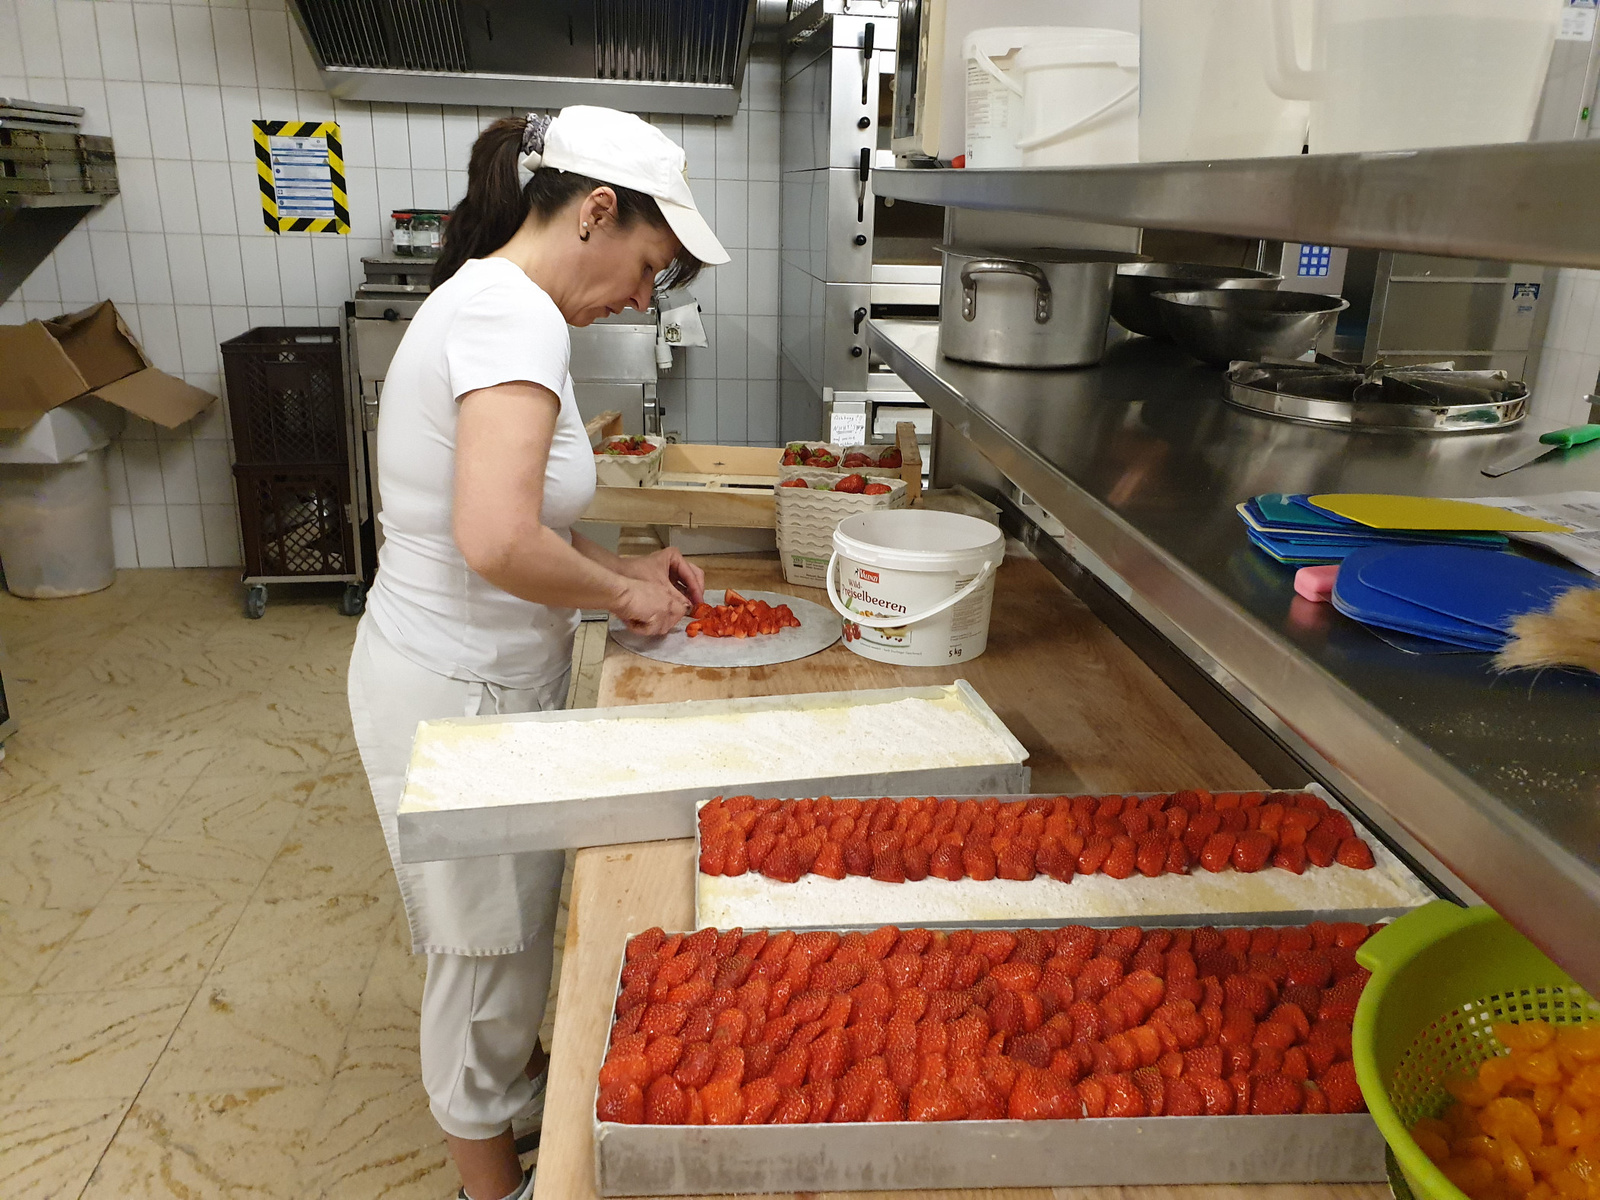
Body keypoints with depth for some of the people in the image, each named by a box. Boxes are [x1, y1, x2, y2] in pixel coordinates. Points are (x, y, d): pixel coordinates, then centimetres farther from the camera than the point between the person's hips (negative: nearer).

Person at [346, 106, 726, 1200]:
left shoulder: (486, 300, 9)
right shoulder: (513, 315, -23)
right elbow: (499, 543, -34)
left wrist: (621, 570, 8)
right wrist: (625, 596, -17)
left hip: (478, 678, 9)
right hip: (460, 697, -9)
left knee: (516, 921, 26)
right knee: (489, 947, 11)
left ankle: (523, 1085, 51)